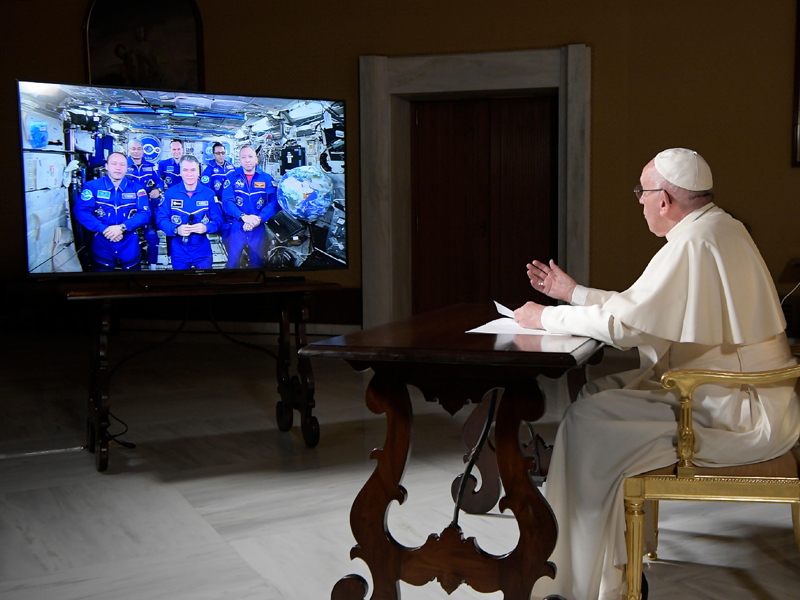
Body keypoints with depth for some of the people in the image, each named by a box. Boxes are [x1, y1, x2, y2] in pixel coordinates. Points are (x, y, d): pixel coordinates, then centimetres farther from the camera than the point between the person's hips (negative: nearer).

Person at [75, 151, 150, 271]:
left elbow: (145, 214, -7)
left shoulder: (136, 189, 5)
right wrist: (104, 229, -22)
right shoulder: (93, 186, 2)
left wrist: (122, 227, -22)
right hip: (102, 244, -1)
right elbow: (81, 212, -10)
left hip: (129, 245, 1)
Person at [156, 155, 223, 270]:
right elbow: (160, 218, -4)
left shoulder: (209, 194, 2)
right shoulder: (170, 193, 1)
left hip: (202, 251, 0)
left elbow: (218, 220, -1)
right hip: (179, 251, 0)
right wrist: (176, 229, -22)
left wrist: (206, 227, -22)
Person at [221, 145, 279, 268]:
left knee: (257, 264, 9)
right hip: (237, 227, -1)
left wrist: (258, 219, -23)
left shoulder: (267, 179, 3)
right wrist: (243, 216, -25)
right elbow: (227, 202, -9)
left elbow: (274, 202, -8)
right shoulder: (232, 177, 2)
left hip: (258, 229, 1)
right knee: (232, 263, 2)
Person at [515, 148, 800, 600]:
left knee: (588, 420, -12)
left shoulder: (693, 244, -20)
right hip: (746, 399, 10)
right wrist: (572, 292, 21)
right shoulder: (722, 229, 13)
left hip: (736, 417, -10)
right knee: (598, 392, 10)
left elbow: (622, 323, -22)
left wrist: (545, 317, -8)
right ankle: (622, 553, 15)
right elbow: (642, 308, 19)